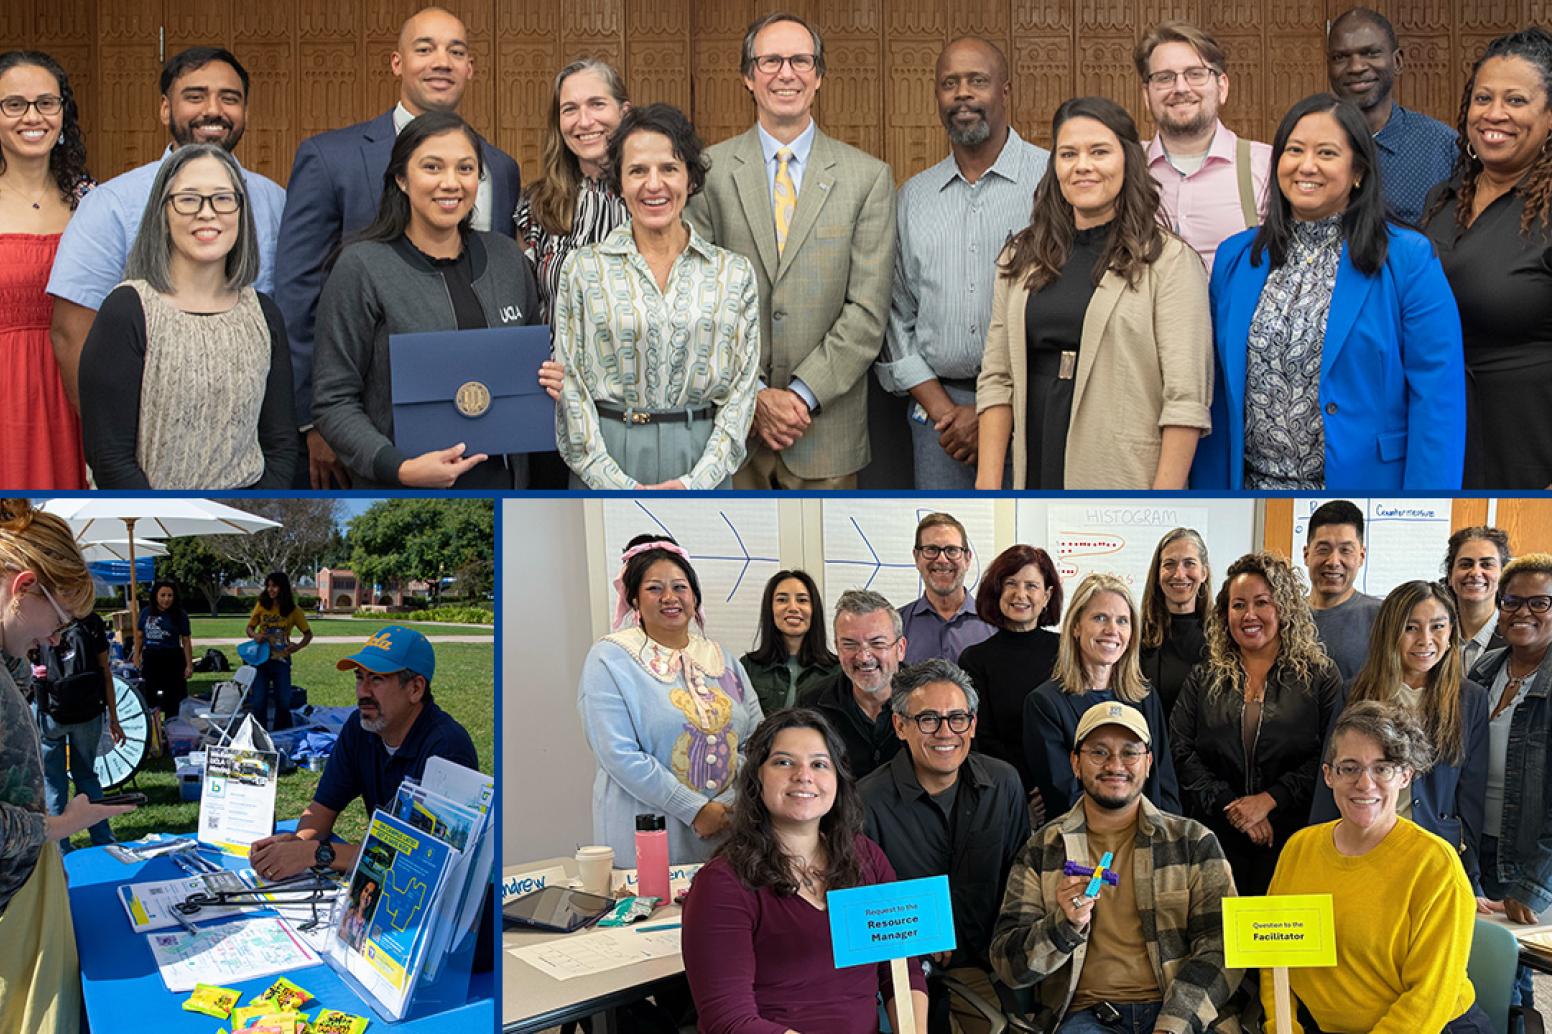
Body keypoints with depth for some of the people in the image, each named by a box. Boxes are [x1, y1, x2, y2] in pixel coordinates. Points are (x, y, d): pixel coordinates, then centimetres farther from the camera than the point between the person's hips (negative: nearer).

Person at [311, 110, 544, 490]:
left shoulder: (506, 257, 5)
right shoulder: (362, 267, -8)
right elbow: (333, 400, -10)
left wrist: (549, 382, -4)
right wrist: (399, 468, -23)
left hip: (501, 483, 4)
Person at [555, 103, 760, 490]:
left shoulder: (735, 272, 4)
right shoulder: (584, 268, 1)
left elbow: (742, 385, 1)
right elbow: (571, 385, -1)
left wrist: (696, 481, -10)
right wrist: (618, 484, -11)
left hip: (701, 469, 1)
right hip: (604, 470, -1)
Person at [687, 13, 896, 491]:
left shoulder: (869, 177, 2)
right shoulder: (708, 171, 2)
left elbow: (867, 309, -3)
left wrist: (803, 394, -11)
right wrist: (753, 394, -10)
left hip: (826, 429, 0)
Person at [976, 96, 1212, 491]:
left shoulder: (1169, 259, -5)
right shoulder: (1021, 258, 8)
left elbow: (1185, 396, -11)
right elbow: (996, 377, 5)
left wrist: (1166, 493, -18)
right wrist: (987, 484, -2)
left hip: (1124, 477, -4)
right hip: (1037, 472, 4)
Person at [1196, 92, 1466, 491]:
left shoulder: (1409, 260, -6)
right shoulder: (1235, 257, 4)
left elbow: (1437, 399, -10)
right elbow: (1217, 388, 6)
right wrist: (1209, 488, 3)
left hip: (1362, 482, -3)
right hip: (1252, 484, 3)